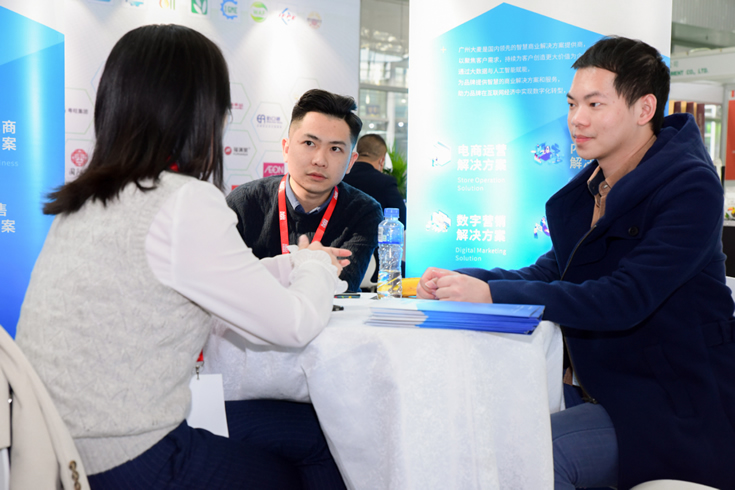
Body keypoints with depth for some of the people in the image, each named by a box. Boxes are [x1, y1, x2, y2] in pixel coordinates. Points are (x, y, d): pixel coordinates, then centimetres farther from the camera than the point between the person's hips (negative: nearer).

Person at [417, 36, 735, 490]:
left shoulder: (690, 186, -18)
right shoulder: (591, 187, 8)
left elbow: (624, 299, -29)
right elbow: (551, 271, 5)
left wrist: (492, 294, -34)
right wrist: (466, 281, -13)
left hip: (680, 408, -7)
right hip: (611, 392, 7)